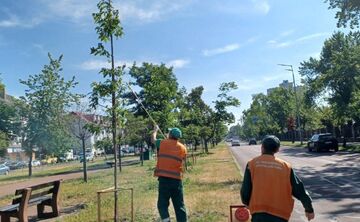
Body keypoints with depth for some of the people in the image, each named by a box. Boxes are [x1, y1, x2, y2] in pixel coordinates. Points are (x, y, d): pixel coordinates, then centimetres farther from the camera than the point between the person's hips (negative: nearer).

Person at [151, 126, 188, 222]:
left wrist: (155, 130, 39)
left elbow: (153, 139, 22)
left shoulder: (163, 143, 2)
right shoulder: (183, 148, 6)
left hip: (164, 178, -2)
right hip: (177, 179, 2)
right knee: (179, 205, 10)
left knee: (162, 203, 5)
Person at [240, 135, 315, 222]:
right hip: (280, 215, 1)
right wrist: (309, 209, 25)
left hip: (259, 214, -1)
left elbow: (245, 190, 2)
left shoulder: (252, 164, 3)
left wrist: (247, 203, 24)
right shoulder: (285, 166, 6)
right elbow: (299, 190, 10)